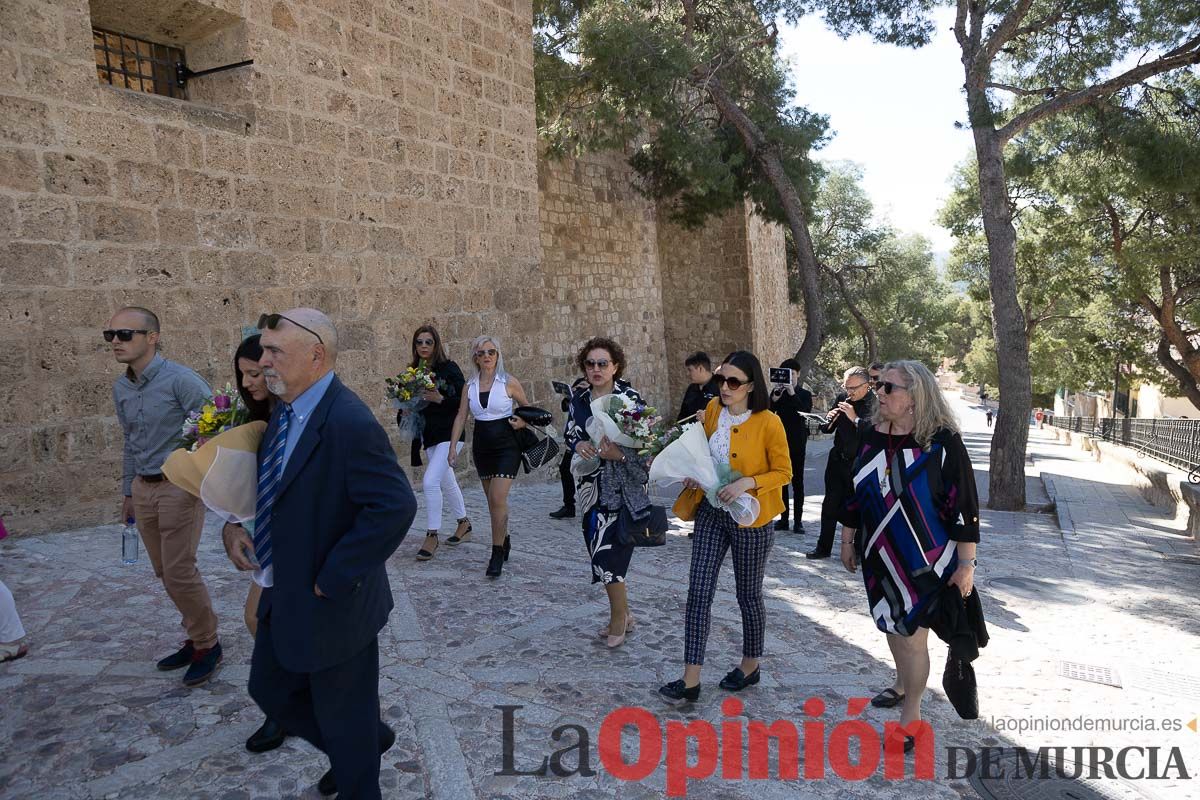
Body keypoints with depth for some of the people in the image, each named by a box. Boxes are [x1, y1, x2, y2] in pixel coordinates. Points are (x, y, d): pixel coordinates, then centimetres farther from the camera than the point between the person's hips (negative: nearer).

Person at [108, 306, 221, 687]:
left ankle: (207, 645, 14)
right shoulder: (120, 388, 8)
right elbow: (130, 442, 18)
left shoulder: (181, 380, -17)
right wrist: (128, 491, 21)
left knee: (179, 573, -5)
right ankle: (196, 637, 29)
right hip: (143, 488, 7)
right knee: (165, 572, 13)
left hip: (180, 487, -7)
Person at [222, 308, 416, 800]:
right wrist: (234, 525, 2)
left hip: (332, 607, -9)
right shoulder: (284, 411, 3)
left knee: (344, 716, 12)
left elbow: (395, 507, -31)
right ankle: (367, 740, 46)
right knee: (269, 689, 25)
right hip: (284, 597, 9)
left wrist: (332, 580, -24)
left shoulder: (349, 423, -26)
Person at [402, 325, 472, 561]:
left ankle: (432, 536, -3)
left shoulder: (448, 368, -8)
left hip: (448, 433, -6)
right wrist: (404, 412, -4)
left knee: (430, 481, -16)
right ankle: (464, 524, 35)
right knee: (447, 482, 17)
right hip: (429, 435, 6)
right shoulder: (413, 371, 8)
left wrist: (440, 399, -23)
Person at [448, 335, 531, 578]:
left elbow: (527, 408, 7)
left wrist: (522, 423, -13)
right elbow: (461, 416, 5)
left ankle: (497, 553, -3)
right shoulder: (470, 385, 5)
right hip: (482, 446, 4)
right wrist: (452, 447, -1)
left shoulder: (509, 382, -6)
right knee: (492, 500, 12)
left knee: (498, 499, -12)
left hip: (506, 446, -4)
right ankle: (503, 541, 32)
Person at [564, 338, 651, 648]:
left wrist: (619, 453, -24)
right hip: (592, 487, 6)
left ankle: (619, 617, 15)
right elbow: (569, 434, 15)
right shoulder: (579, 399, 8)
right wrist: (578, 444, -7)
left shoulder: (630, 398, -9)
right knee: (599, 548, 10)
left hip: (621, 486, -6)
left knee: (607, 551, -8)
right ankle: (622, 614, 29)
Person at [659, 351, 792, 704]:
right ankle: (691, 680, 6)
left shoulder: (768, 423, -15)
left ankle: (750, 666, 35)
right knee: (698, 591, -1)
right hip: (711, 512, 5)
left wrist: (747, 483, -23)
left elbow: (784, 472, -9)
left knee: (748, 595, 12)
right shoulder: (713, 409, 1)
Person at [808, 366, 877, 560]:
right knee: (830, 505, 11)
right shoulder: (843, 399, 5)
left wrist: (855, 419, -30)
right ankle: (824, 547, 22)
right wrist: (829, 419, -10)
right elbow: (826, 429, 10)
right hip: (838, 460, 6)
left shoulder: (876, 404, -12)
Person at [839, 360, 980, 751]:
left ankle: (911, 713, 20)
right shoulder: (871, 436, -2)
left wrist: (965, 564, -12)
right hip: (880, 557, 5)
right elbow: (854, 491, 8)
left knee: (912, 636, 0)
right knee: (892, 625, 21)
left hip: (925, 562, -5)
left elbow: (964, 506, -14)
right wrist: (847, 539, 13)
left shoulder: (942, 443, -18)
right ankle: (903, 683, 46)